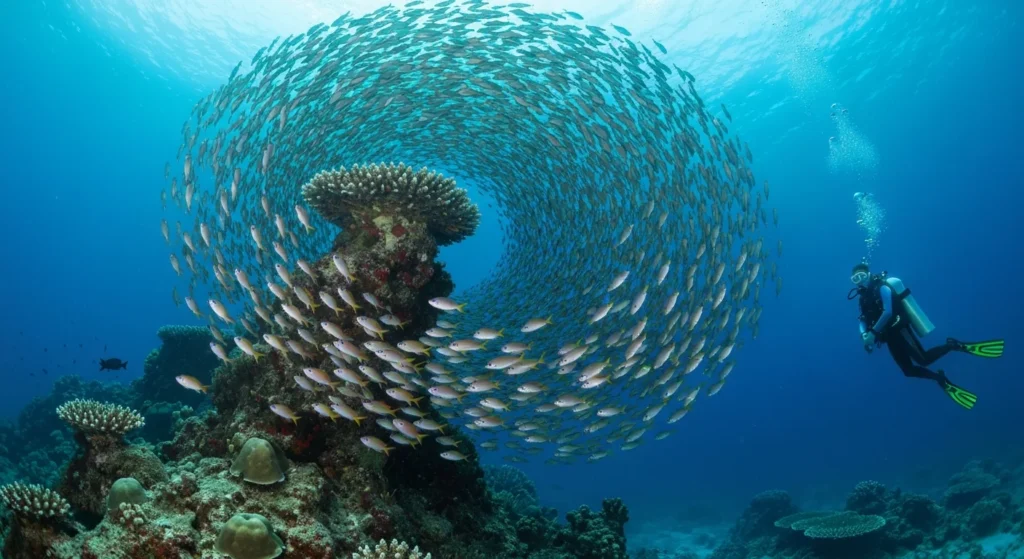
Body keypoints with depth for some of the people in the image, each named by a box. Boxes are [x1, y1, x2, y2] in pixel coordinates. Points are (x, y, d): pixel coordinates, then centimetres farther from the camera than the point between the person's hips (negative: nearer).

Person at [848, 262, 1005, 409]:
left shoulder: (881, 287, -10)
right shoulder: (863, 297, 12)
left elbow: (887, 312, -21)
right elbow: (864, 320, 14)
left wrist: (873, 333, -23)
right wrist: (864, 334, -7)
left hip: (899, 329, -7)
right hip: (890, 337, 7)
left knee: (923, 359, -20)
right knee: (908, 370, 5)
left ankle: (955, 345, -2)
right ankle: (940, 379, 22)